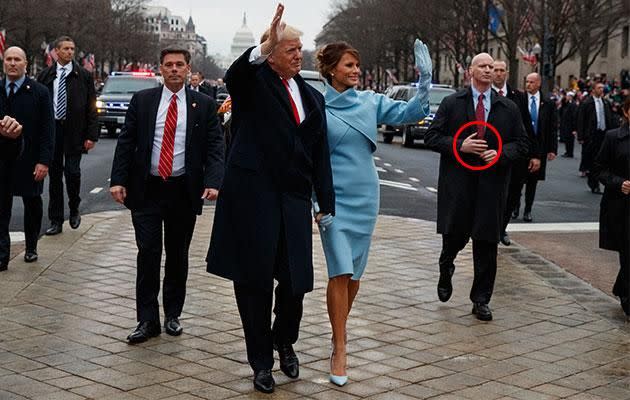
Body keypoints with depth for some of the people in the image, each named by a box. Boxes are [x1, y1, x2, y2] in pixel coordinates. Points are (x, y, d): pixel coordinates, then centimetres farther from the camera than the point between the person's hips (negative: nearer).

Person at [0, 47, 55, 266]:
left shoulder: (39, 92, -4)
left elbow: (47, 130, -6)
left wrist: (44, 161, -13)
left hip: (29, 161, -2)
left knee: (32, 204, 10)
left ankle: (31, 247, 26)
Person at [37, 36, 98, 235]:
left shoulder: (83, 76, 2)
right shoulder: (45, 76, 7)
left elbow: (91, 107, 1)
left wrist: (91, 135, -6)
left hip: (74, 131, -2)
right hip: (51, 129, 2)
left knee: (72, 172, -7)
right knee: (54, 175, 6)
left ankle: (74, 210, 19)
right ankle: (56, 221, 12)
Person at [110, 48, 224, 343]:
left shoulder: (204, 105, 2)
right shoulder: (142, 100, 4)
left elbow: (215, 147, -2)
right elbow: (126, 142, 3)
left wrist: (212, 181, -16)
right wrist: (118, 180, -6)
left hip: (184, 191, 0)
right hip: (146, 189, 0)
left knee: (178, 255, 10)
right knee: (148, 254, -1)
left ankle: (172, 315, 23)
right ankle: (147, 320, 6)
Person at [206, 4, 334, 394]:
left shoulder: (313, 97, 15)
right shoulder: (254, 81, 0)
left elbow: (320, 154, 13)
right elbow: (233, 77, -26)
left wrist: (327, 205, 7)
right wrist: (265, 46, -42)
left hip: (294, 199, 4)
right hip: (253, 194, -4)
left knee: (296, 280, 2)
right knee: (254, 280, 4)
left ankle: (285, 341, 31)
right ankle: (262, 362, 19)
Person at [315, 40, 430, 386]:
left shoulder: (370, 101, 4)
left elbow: (409, 113, -4)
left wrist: (425, 80, -18)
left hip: (365, 195, 4)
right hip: (334, 197, -4)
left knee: (354, 272, 11)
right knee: (339, 272, -9)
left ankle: (339, 328, 33)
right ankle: (339, 350, -3)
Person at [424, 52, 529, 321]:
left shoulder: (508, 108, 8)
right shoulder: (452, 103, 3)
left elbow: (522, 144, 10)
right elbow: (431, 137, 1)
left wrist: (501, 153, -10)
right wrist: (460, 146, -14)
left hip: (491, 185, 2)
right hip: (457, 182, -1)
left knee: (486, 244, 4)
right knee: (454, 235, 3)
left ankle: (481, 300, 15)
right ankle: (446, 270, 37)